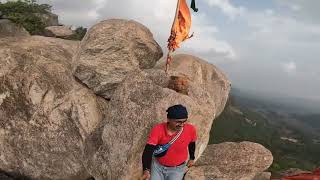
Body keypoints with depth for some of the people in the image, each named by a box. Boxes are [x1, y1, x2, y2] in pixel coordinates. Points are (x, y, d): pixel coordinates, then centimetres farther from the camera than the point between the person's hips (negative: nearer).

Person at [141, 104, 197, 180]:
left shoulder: (190, 129, -20)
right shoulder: (158, 129, -25)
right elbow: (148, 151, -30)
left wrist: (192, 158, 18)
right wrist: (146, 170, -44)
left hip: (177, 168, 0)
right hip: (157, 165, 0)